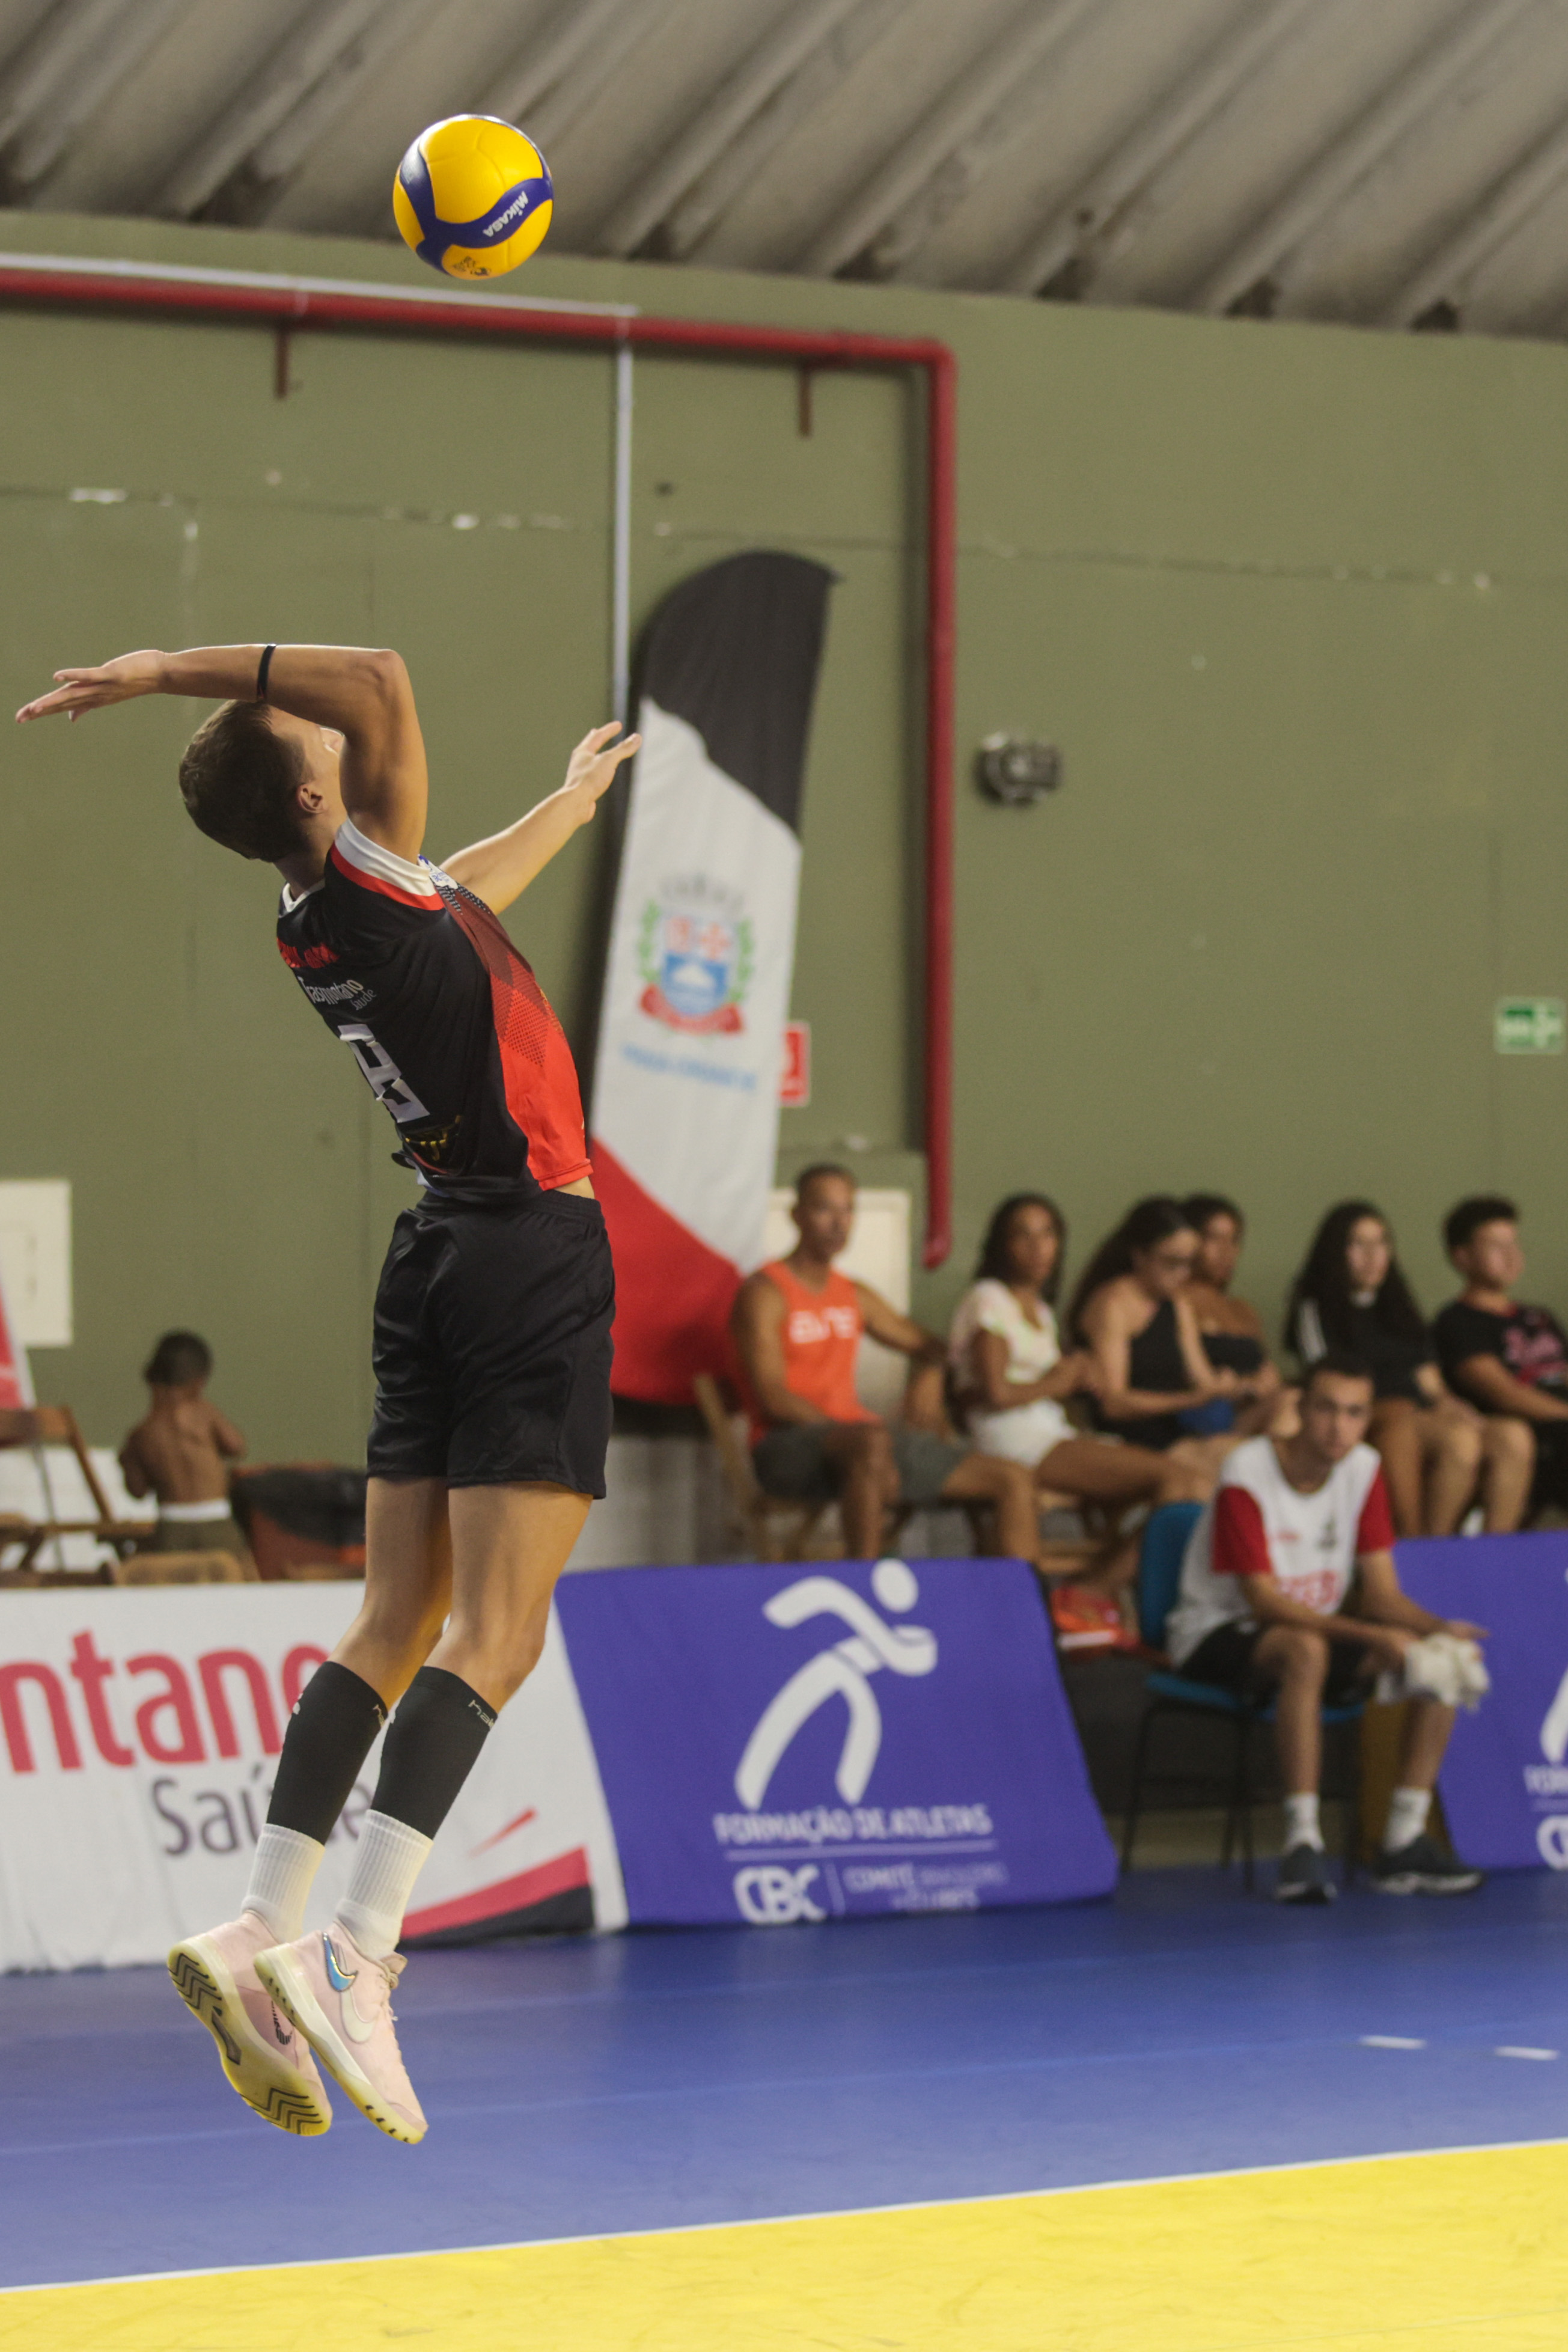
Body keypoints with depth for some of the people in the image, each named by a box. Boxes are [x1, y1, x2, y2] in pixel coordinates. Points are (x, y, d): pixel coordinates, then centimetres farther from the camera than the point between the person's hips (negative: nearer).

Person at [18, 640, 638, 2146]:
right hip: (533, 1252, -8)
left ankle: (263, 1928, 0)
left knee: (394, 1628, 7)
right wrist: (172, 669, -17)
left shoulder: (322, 926, 10)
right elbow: (384, 683, -25)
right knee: (493, 1636, -10)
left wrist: (572, 798, 48)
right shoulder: (362, 881, -14)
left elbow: (463, 897, 32)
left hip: (441, 1258, 8)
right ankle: (355, 1952, -20)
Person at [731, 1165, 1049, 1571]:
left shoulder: (855, 1296, 20)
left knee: (1014, 1481, -2)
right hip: (790, 1445, -8)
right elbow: (774, 1398, -13)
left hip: (854, 1436, 8)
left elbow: (926, 1345, 33)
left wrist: (928, 1378, 11)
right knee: (874, 1442, -44)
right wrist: (842, 1429, -22)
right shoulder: (765, 1294, -3)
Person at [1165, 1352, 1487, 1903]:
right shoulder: (1247, 1476, -20)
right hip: (1215, 1639, -7)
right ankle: (1302, 1843, -41)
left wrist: (1439, 1627, -23)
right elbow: (1264, 1601, -25)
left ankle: (1403, 1842, -14)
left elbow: (1383, 1594, -1)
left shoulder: (1364, 1470, 0)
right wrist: (1371, 1636, -34)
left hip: (1318, 1628, 7)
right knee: (1305, 1649, -40)